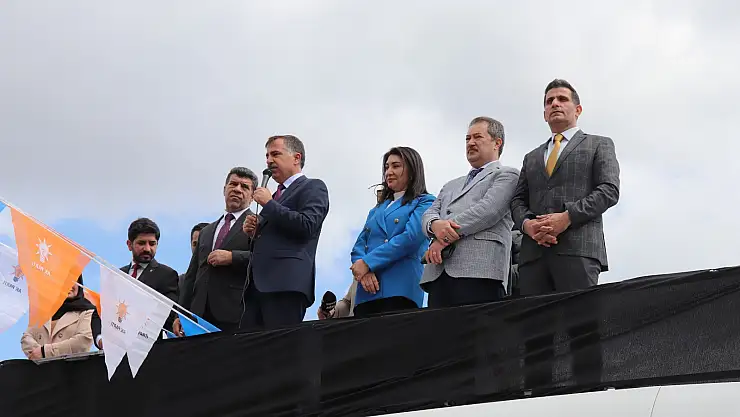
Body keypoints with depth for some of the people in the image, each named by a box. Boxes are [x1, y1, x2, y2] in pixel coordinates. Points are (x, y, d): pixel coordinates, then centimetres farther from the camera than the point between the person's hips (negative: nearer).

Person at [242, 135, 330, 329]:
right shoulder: (277, 194, 29)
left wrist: (269, 204, -5)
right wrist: (254, 231, 10)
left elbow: (307, 225, -13)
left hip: (286, 284, -8)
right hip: (259, 284, 8)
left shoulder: (313, 187, 5)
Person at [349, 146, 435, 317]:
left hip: (400, 289, -5)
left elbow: (411, 237, -9)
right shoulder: (377, 209, 26)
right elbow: (359, 245, 16)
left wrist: (367, 263, -11)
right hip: (367, 292, 6)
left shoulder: (424, 202, 8)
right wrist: (363, 272, -8)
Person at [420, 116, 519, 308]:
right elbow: (428, 215, 21)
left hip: (479, 271, -6)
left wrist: (444, 238, -6)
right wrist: (435, 225, -6)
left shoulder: (506, 175, 14)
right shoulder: (451, 186, 36)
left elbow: (489, 209, -3)